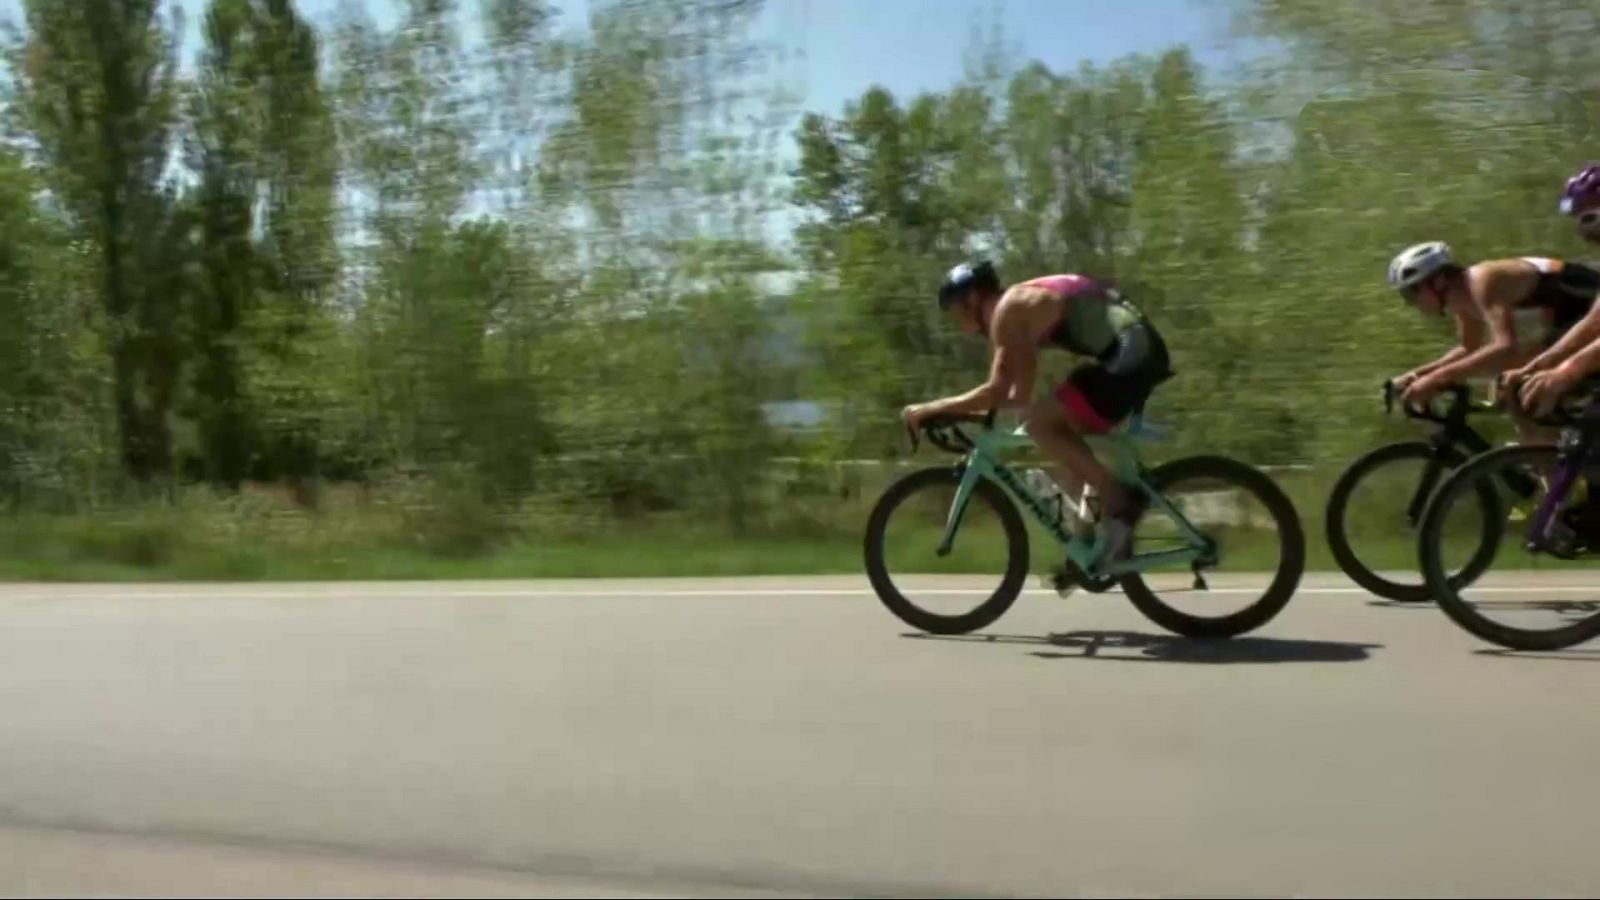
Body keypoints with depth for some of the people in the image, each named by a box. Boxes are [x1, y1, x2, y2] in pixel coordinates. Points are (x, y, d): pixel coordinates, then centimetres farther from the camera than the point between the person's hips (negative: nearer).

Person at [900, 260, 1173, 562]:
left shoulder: (1008, 308, -8)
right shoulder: (1024, 305, 21)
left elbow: (997, 391, -15)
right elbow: (1021, 396, 23)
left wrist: (931, 409, -9)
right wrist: (967, 409, 25)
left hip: (1130, 353, -10)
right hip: (1141, 350, 10)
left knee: (1041, 424, -9)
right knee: (1062, 434, 17)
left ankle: (1120, 499, -6)